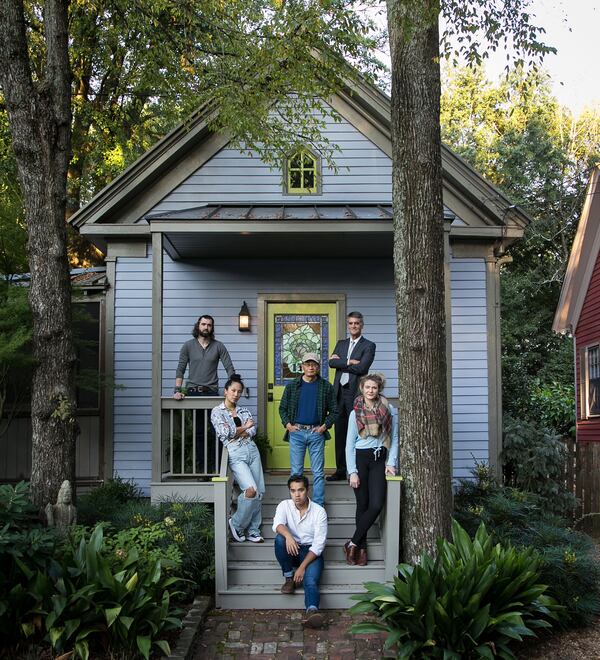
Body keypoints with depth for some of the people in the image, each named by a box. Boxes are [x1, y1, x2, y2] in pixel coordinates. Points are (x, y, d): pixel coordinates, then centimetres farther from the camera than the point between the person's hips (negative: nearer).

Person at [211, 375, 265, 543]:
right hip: (235, 454, -5)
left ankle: (253, 531, 10)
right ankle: (237, 524, 0)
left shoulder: (244, 410, 18)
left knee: (260, 492, -1)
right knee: (251, 490, -21)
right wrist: (245, 427, 3)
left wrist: (237, 433, -12)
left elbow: (253, 430, 4)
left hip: (252, 450, 6)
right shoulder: (217, 411, 4)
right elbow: (225, 433, -7)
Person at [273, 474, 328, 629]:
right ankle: (289, 578, -14)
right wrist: (288, 536, -46)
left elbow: (319, 543, -13)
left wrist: (302, 567, -22)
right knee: (280, 539, -31)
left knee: (311, 580, -32)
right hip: (291, 549, 2)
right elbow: (277, 524, -23)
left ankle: (312, 611, -58)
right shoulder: (284, 505, -2)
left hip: (311, 552, -2)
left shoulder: (319, 511, -8)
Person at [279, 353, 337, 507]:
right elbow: (282, 408, 12)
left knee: (318, 473, 2)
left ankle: (318, 506, 9)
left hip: (316, 432, -1)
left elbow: (333, 411, 7)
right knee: (296, 472, 5)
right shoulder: (292, 386, 7)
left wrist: (325, 426, -6)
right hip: (296, 432, 1)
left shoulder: (326, 387, 4)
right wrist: (287, 424, -1)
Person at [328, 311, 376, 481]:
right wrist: (349, 362, -11)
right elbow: (332, 362, 2)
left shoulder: (368, 346, 1)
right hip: (339, 392, 5)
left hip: (355, 393, -5)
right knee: (340, 432, 8)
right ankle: (341, 470, 15)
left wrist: (340, 362, -6)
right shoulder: (341, 344, 18)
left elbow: (362, 367, -14)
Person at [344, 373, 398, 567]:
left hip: (379, 458, 1)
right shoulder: (356, 412, 2)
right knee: (363, 504, 0)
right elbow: (350, 444, 2)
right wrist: (352, 472, -5)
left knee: (376, 504, -12)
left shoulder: (389, 409, 3)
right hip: (360, 458, -1)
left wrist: (391, 463, -4)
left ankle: (353, 543, 0)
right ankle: (361, 547, 12)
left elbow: (395, 438, 6)